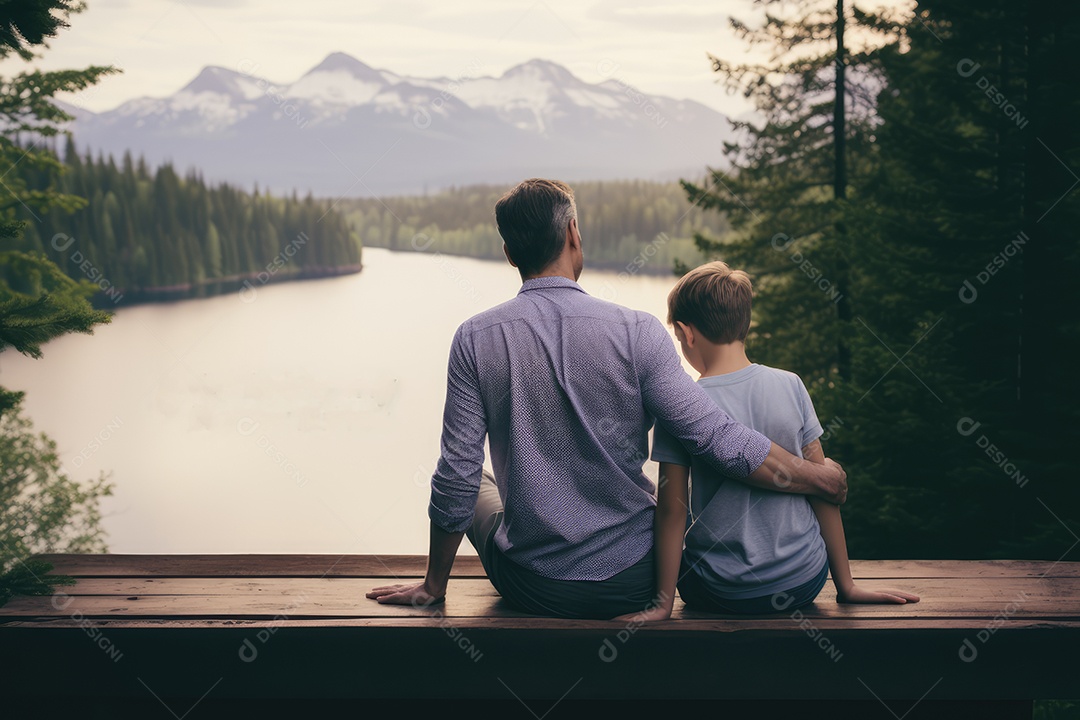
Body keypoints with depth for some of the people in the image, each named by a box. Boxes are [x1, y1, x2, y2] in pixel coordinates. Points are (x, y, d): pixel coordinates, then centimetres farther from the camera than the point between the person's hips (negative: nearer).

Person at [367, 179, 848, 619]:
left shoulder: (475, 339, -11)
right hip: (633, 584, 0)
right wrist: (820, 479, 1)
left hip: (530, 590, 0)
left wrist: (434, 586, 6)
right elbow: (719, 441, -16)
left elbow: (457, 477, -9)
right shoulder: (636, 333, -15)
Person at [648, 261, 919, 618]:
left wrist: (664, 603, -5)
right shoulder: (790, 386, -4)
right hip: (805, 583, 2)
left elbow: (672, 511, -12)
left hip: (723, 594, -2)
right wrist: (846, 585, 7)